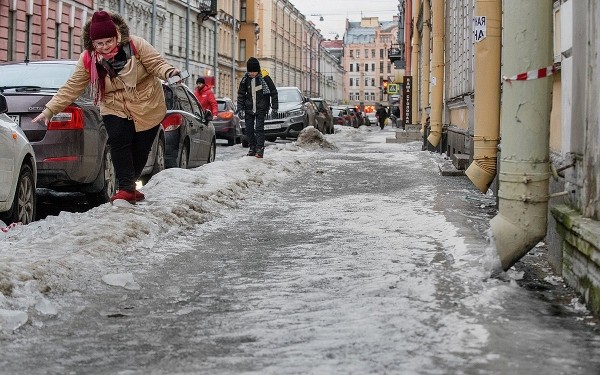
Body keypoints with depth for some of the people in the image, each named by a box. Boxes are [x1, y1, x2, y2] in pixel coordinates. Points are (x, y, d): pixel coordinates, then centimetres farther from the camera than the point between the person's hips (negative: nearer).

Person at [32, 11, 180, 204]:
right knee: (118, 143, -21)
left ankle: (129, 185, 22)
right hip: (115, 110, 1)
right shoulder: (88, 59, -9)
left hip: (147, 108, -1)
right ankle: (126, 188, -17)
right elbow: (71, 87, -6)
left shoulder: (136, 45, -16)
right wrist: (49, 110, -11)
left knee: (140, 149, 2)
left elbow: (156, 63, -15)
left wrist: (169, 72, -38)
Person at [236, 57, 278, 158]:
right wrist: (240, 109, 2)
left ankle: (260, 149, -10)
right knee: (249, 129, 5)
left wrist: (274, 108, -4)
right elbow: (241, 95, 8)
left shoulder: (264, 78, -11)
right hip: (249, 109, 4)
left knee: (259, 128, -11)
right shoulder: (245, 79, -1)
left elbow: (274, 92, -3)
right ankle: (252, 148, 16)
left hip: (261, 109, -4)